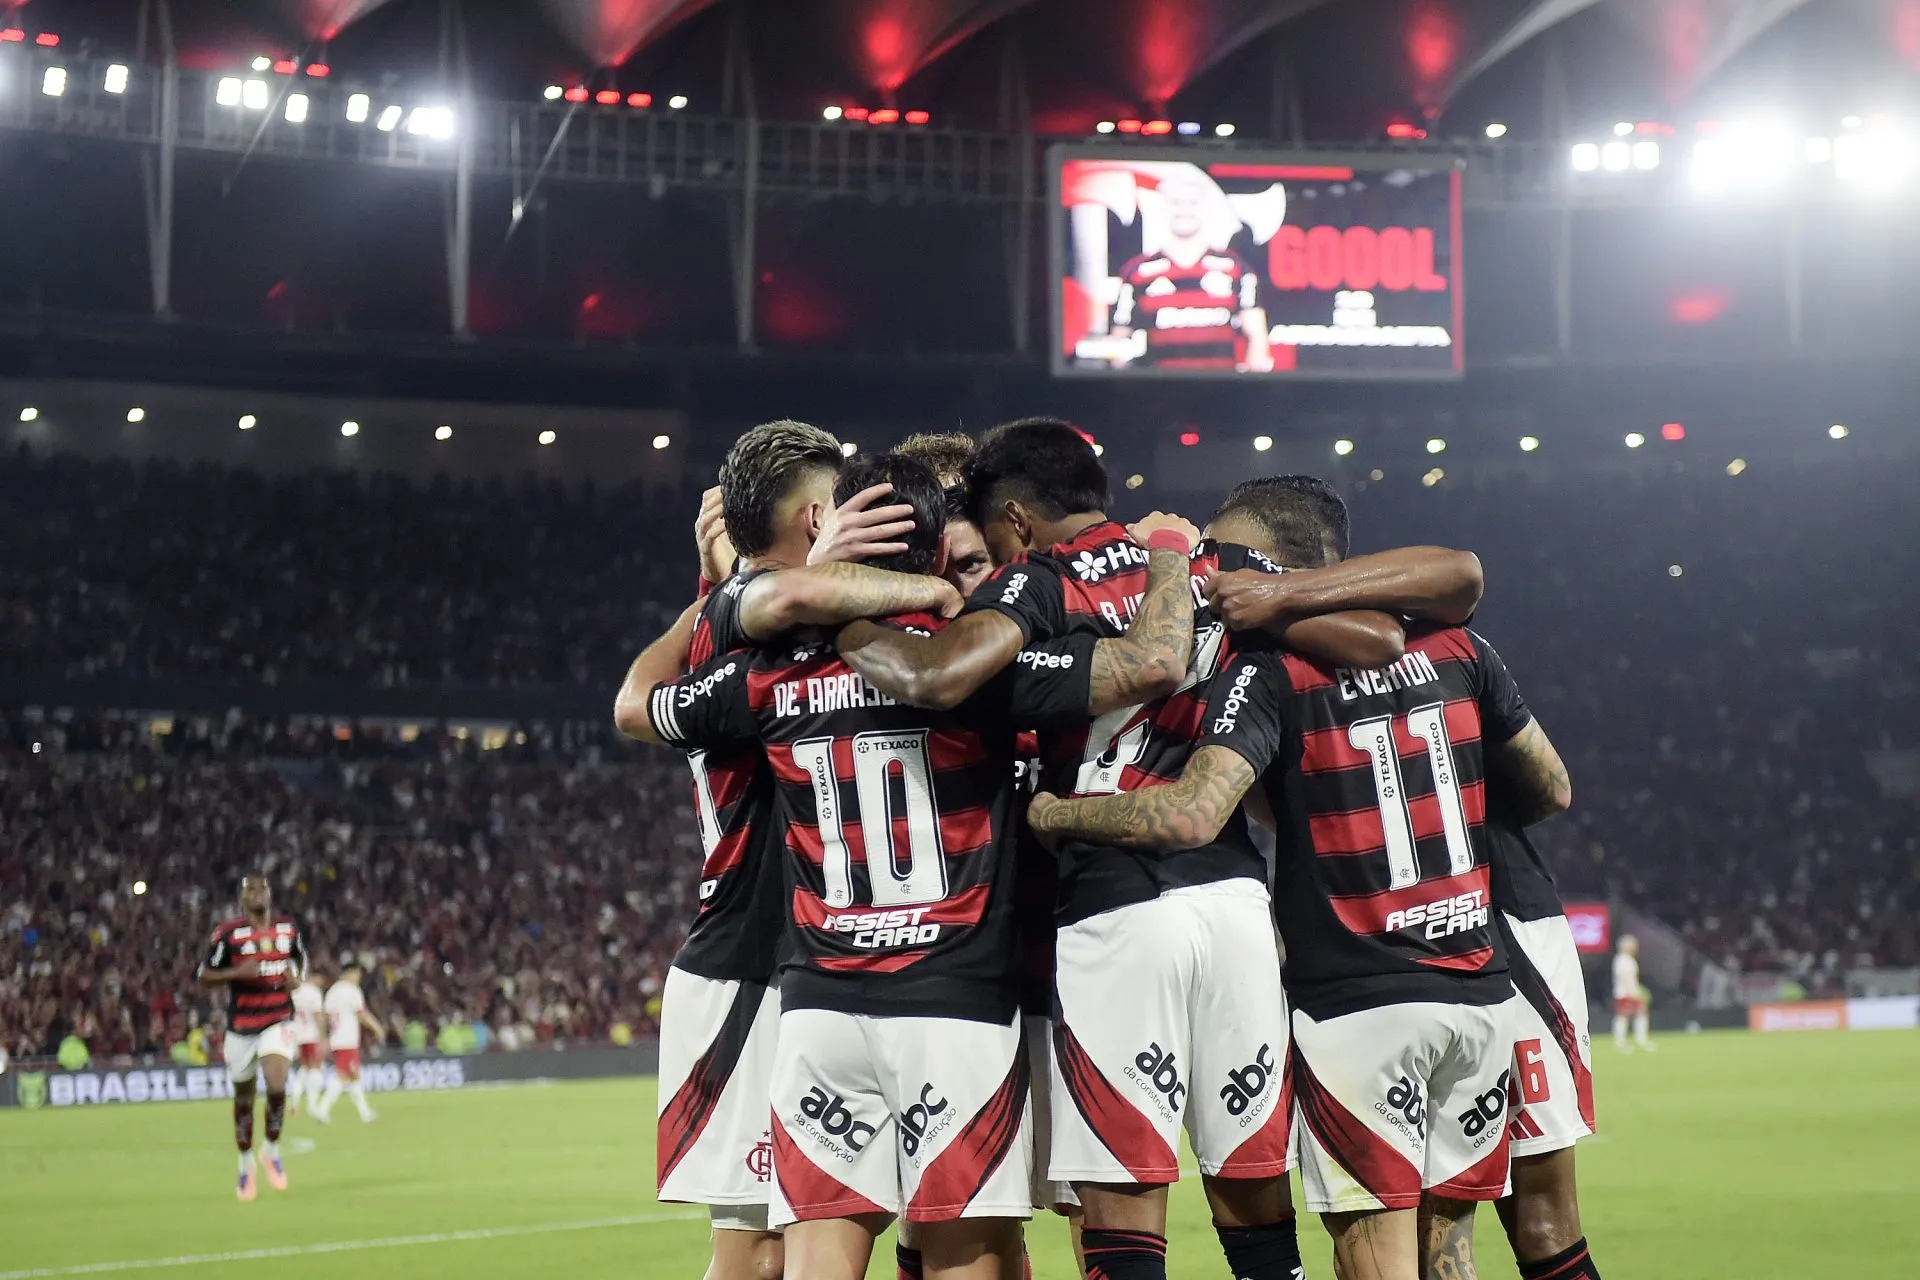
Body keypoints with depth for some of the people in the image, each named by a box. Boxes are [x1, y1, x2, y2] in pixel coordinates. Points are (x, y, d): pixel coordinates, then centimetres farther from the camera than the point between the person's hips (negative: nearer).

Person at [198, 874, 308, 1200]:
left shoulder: (289, 929, 4)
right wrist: (237, 972, -21)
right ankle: (246, 1165, 30)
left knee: (277, 1085, -20)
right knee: (243, 1097, 10)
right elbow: (204, 977, -4)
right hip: (241, 1025, -1)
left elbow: (300, 958, 23)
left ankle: (272, 1148, 5)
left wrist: (297, 978, 0)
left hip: (278, 1021, 1)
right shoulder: (228, 934, -7)